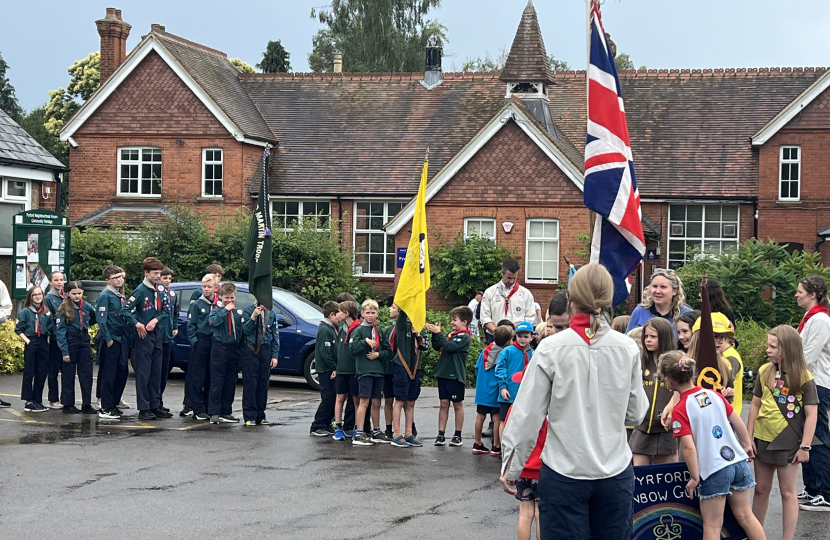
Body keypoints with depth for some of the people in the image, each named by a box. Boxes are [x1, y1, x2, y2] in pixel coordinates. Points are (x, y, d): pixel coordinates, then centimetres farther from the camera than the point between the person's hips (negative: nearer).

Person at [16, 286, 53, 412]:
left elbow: (51, 329, 14)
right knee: (29, 373, -2)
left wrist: (47, 341, 3)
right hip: (31, 344, -4)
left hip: (43, 344, 4)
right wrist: (27, 340, -12)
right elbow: (18, 329, -3)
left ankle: (37, 401, 13)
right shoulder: (25, 312, -2)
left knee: (42, 374, 5)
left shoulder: (47, 312, 9)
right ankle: (28, 402, 0)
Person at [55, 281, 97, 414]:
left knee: (87, 373, 3)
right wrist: (64, 351, -15)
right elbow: (60, 330, -11)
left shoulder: (87, 307, 3)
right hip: (70, 342, -4)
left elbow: (94, 319, 25)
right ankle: (68, 404, 10)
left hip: (84, 341, 4)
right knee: (68, 374, 3)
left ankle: (87, 404, 9)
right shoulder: (63, 309, -9)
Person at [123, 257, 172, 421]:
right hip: (144, 335, -7)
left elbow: (167, 309, 9)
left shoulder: (161, 289, 6)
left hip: (157, 333, 7)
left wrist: (155, 320, -6)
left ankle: (155, 406, 17)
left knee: (156, 372, 11)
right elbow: (125, 310, -16)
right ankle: (143, 409, -2)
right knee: (143, 373, -4)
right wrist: (137, 324, -21)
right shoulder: (141, 291, -12)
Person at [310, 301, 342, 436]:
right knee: (328, 398, -8)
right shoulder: (325, 329, -15)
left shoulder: (331, 328, 15)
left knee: (332, 398, 10)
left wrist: (335, 368, 10)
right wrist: (334, 368, -17)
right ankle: (317, 427, -3)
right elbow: (324, 352, -20)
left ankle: (326, 425, 16)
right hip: (325, 369, -9)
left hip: (331, 370, 9)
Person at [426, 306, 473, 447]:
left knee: (457, 404, 4)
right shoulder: (451, 334, 13)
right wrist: (435, 333, -1)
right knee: (444, 404, 7)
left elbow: (449, 347, -21)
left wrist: (439, 333, -15)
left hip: (456, 376, -7)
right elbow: (437, 347, 12)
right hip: (444, 374, 7)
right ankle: (441, 434, 8)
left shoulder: (464, 337, -9)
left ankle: (458, 436, 12)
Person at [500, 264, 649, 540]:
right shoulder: (627, 349, -4)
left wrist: (511, 467, 3)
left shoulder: (551, 349, -9)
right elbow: (636, 413, 4)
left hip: (564, 473, -2)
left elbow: (527, 415, -7)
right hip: (615, 473, 2)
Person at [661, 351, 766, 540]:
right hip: (739, 462, 6)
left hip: (714, 471, -6)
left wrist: (694, 477, -8)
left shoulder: (680, 410, -13)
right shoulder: (713, 394, 4)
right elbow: (738, 422, 11)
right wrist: (746, 445, 26)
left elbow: (689, 447, -18)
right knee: (745, 515, 17)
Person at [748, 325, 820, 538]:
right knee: (761, 489, 14)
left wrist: (805, 447, -11)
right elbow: (755, 405, 6)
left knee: (787, 492, 4)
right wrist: (749, 437, 4)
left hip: (789, 442, -4)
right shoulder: (765, 372, -2)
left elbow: (811, 414, -9)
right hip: (763, 440, 4)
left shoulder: (803, 377, -11)